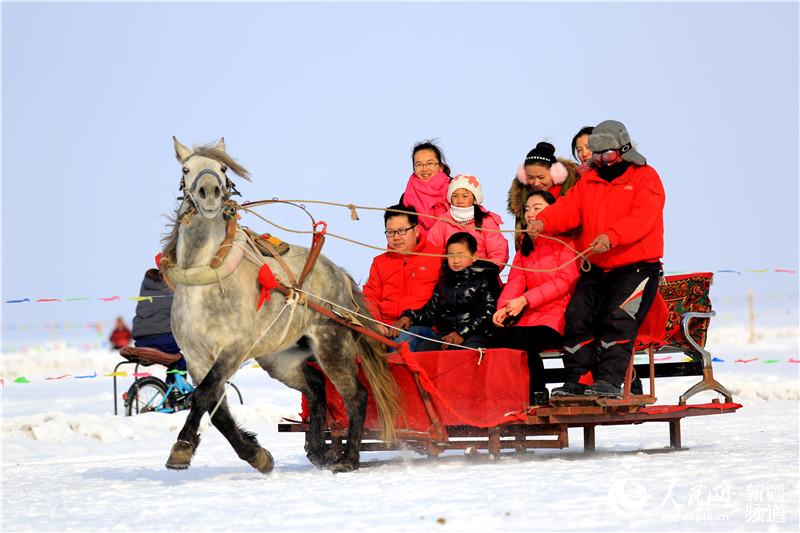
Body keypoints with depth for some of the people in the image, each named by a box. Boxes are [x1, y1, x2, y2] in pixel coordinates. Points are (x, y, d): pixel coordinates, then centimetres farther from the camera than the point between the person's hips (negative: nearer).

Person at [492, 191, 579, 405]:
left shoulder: (565, 241, 0)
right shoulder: (526, 245, 21)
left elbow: (564, 281, -11)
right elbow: (515, 280, 10)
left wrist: (524, 300, -18)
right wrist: (504, 307, -11)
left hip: (557, 316, -6)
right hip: (530, 315, 6)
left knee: (521, 340, -30)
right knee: (502, 337, -23)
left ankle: (538, 393, -14)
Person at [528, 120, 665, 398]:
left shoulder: (645, 177, -2)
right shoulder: (589, 181, 16)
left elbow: (642, 218, -18)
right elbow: (568, 208, 1)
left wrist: (611, 237, -35)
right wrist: (543, 221, -21)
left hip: (636, 267, -6)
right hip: (596, 269, 6)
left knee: (619, 317, -23)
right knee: (577, 315, -11)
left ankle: (609, 380, -25)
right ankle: (578, 380, -7)